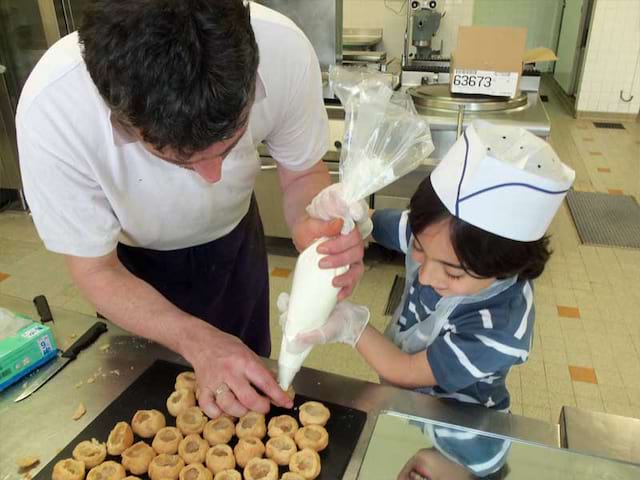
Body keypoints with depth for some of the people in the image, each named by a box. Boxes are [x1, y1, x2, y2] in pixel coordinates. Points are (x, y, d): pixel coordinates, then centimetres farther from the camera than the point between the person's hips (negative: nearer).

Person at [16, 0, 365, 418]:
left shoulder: (283, 49, -36)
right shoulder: (50, 109, -39)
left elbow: (304, 172, -17)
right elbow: (97, 271, -25)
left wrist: (316, 229, -40)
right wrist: (196, 341, -40)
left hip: (233, 234, 2)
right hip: (135, 259, -1)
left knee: (250, 392, 24)